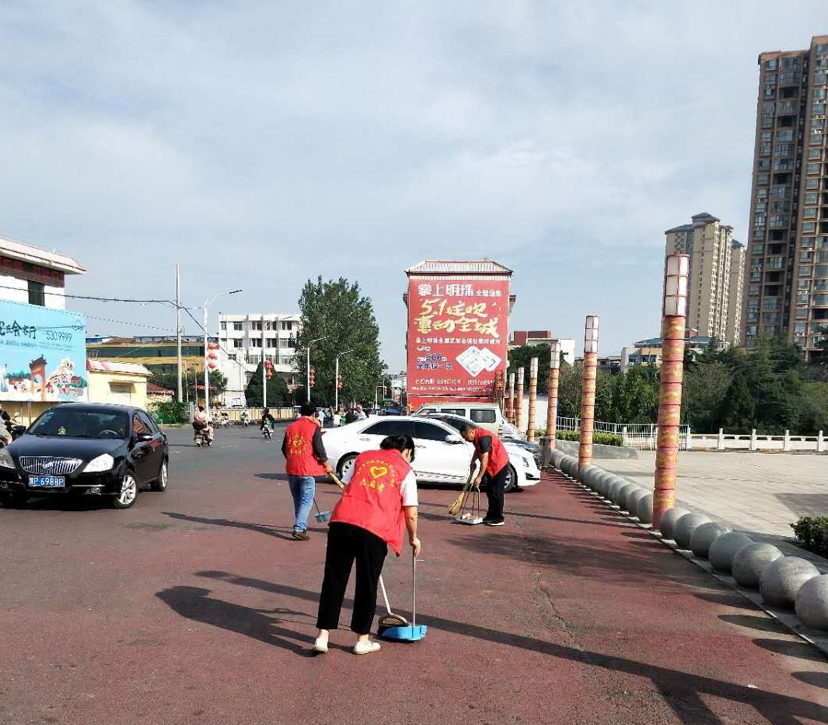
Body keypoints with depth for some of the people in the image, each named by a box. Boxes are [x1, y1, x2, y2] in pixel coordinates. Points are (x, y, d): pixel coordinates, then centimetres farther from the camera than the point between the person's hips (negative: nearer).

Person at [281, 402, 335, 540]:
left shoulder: (291, 427, 10)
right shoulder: (314, 427, -6)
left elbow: (284, 448, 15)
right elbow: (319, 448, -11)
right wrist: (326, 465, 1)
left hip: (291, 469, 6)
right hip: (306, 469, -6)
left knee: (297, 500, 18)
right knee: (306, 501, -1)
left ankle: (302, 525, 29)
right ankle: (298, 529, -11)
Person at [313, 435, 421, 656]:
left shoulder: (363, 457, 22)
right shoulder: (406, 470, 11)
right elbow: (410, 514, 8)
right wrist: (413, 538, 24)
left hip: (342, 519, 3)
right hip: (374, 528, -3)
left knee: (334, 579, 13)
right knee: (367, 584, 12)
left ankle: (323, 635, 18)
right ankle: (362, 640, 24)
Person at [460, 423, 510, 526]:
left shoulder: (483, 438, -27)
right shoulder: (477, 437, 3)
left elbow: (484, 460, -28)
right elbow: (477, 449, 23)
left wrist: (479, 477, -26)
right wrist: (473, 462, 11)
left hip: (500, 465, -10)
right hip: (493, 466, 10)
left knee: (496, 492, -7)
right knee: (490, 491, 13)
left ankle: (499, 519, -1)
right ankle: (491, 515, 21)